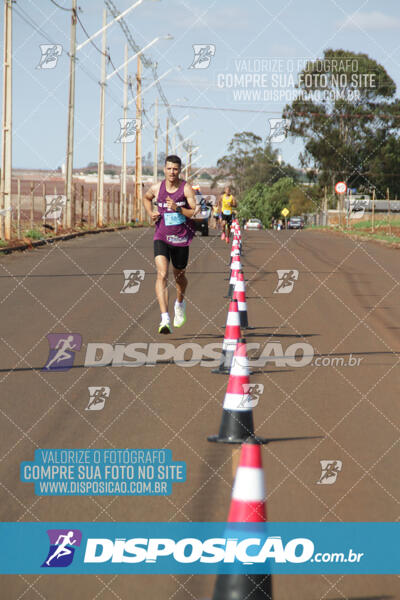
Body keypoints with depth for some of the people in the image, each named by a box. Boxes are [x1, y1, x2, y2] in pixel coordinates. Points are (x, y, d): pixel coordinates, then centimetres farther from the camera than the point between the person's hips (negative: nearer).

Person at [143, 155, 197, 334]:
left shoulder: (186, 188, -7)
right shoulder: (157, 188, -1)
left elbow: (195, 213, -12)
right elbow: (146, 198, 23)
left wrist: (178, 208, -27)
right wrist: (150, 213, 5)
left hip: (181, 239, 0)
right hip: (161, 237, 0)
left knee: (179, 276, 17)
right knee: (162, 274, -19)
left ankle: (180, 303, 52)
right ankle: (165, 320, -28)